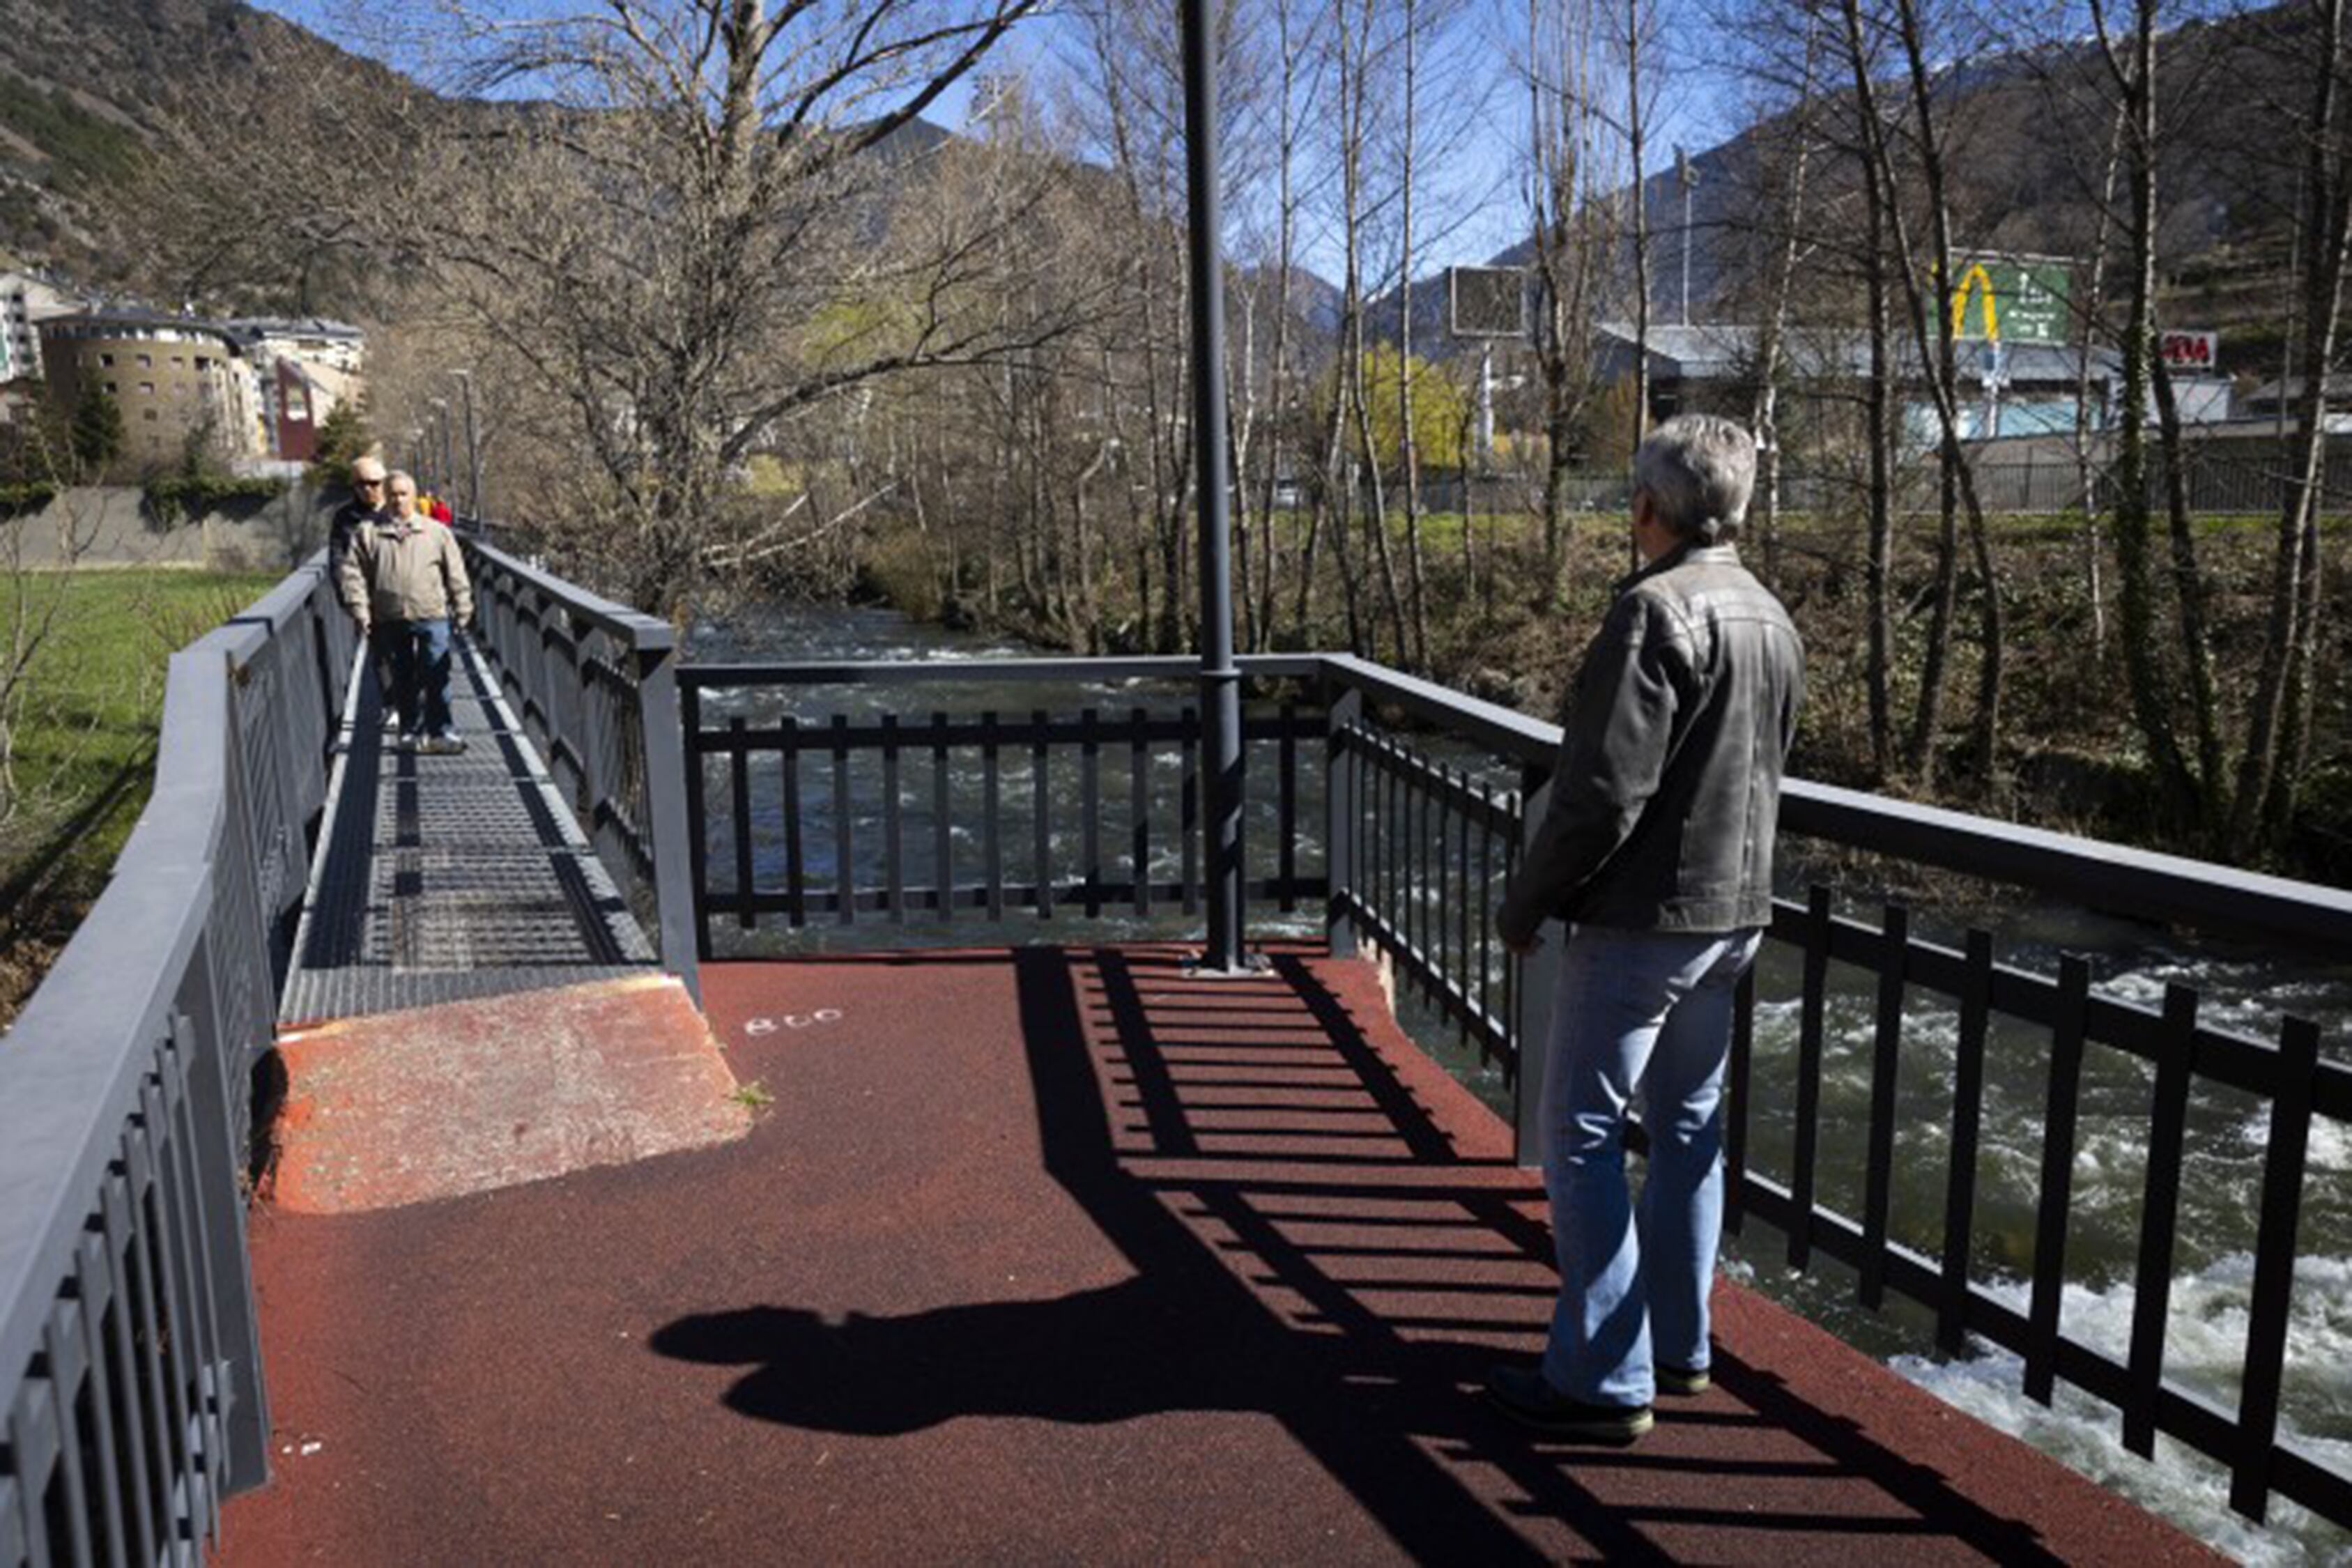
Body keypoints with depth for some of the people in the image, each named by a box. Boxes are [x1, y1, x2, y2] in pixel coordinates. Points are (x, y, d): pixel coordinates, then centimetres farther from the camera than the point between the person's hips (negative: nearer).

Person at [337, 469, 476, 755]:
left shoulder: (437, 532, 7)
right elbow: (352, 572, 4)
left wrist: (462, 608, 5)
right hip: (390, 620, 1)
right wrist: (359, 609, -4)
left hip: (432, 616, -1)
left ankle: (441, 731, 0)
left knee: (436, 677, -5)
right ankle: (411, 730, 18)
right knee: (403, 678, 9)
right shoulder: (368, 533, 6)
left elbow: (455, 573, 9)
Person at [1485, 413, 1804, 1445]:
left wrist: (1524, 902, -11)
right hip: (1735, 916, 9)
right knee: (1687, 1127, 17)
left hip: (1638, 921, -9)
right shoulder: (1773, 622, 10)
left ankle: (1603, 1380, 7)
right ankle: (1679, 1348, 29)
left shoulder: (1658, 611, -18)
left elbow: (1604, 791, -22)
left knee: (1583, 1137, 0)